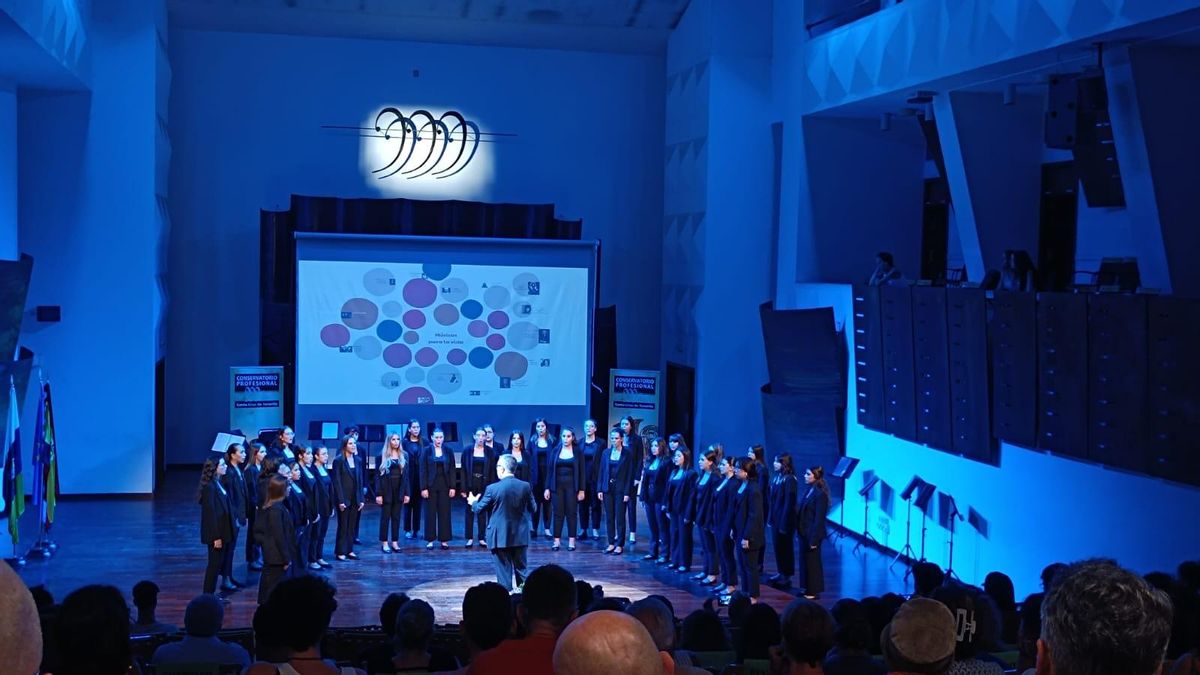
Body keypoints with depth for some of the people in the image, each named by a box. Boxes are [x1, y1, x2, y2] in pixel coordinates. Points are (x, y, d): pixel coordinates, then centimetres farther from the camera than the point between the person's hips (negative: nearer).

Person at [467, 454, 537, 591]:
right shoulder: (525, 486, -5)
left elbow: (479, 509, -3)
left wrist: (473, 502, 20)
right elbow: (533, 509, 6)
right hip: (520, 537, 3)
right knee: (521, 570, 13)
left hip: (500, 537, -3)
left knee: (503, 571, 5)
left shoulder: (493, 488, -14)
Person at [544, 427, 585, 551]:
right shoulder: (556, 451, 5)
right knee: (558, 513, 2)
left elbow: (581, 472, 0)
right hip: (557, 485, 1)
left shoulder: (577, 452, 1)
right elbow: (550, 469, 5)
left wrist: (581, 490, -6)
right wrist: (547, 488, 0)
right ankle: (557, 540, 6)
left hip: (571, 486, -1)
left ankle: (571, 541, 8)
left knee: (571, 513, 2)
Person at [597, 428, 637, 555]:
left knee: (620, 518, -1)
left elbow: (629, 474, -5)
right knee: (609, 518, 6)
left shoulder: (627, 454, -3)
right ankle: (611, 544, 13)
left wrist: (627, 492, -10)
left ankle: (619, 545, 5)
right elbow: (601, 472, 8)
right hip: (607, 489, 4)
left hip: (620, 489, -4)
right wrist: (599, 489, 2)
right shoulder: (606, 453, 7)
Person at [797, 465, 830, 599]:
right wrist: (800, 531, 9)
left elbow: (819, 519, -18)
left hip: (812, 534, -8)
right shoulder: (808, 490, 6)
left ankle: (813, 592, 15)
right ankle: (807, 588, 27)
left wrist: (814, 539, -18)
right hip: (804, 533, 8)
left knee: (812, 562, 3)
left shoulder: (820, 494, -19)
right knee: (804, 561, 16)